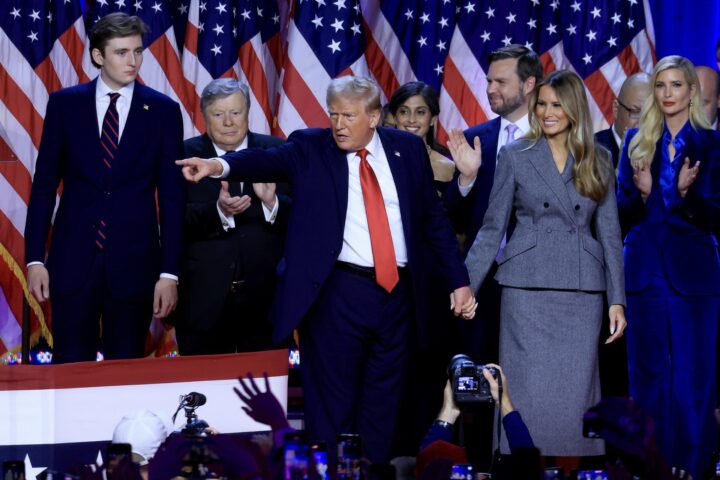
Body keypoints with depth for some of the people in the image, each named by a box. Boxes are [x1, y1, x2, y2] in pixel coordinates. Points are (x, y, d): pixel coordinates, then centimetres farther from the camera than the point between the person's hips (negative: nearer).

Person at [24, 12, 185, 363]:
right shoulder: (64, 104, 3)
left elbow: (171, 197, 1)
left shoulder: (163, 111, 1)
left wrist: (169, 272, -4)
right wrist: (35, 258, -1)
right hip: (73, 259, 0)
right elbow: (44, 185, 5)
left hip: (134, 262, 0)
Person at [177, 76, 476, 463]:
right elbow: (270, 161, -18)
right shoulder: (310, 148, 0)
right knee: (331, 409, 0)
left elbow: (434, 219, 13)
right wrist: (221, 166, -37)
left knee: (383, 409, 11)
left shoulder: (407, 149, 8)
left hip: (397, 293, 3)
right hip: (337, 295, -3)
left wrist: (458, 281, 10)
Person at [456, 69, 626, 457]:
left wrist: (617, 300, 3)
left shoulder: (598, 161, 9)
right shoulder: (514, 156, 3)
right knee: (529, 394, -3)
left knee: (576, 393, 0)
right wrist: (466, 284, -4)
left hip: (582, 292, 2)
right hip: (528, 290, -2)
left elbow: (609, 232, 8)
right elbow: (492, 228, 3)